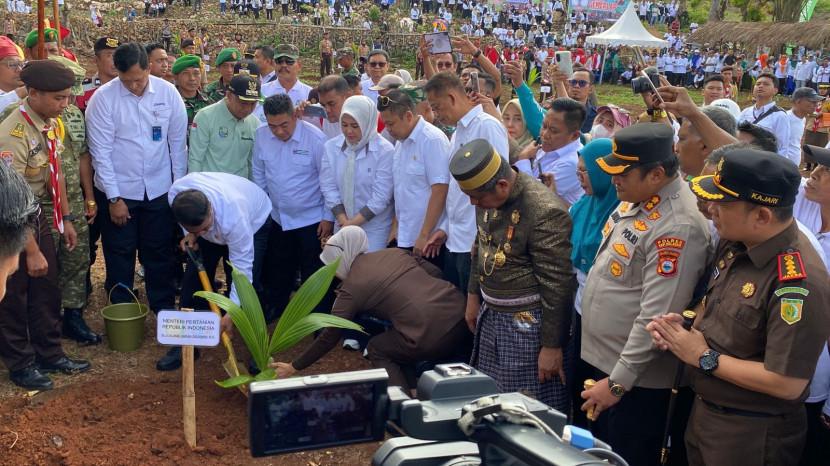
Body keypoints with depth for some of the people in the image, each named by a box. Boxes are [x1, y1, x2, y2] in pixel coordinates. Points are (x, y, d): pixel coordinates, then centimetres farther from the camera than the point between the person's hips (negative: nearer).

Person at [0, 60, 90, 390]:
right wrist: (32, 250, -24)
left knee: (47, 289, 15)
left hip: (38, 215, 8)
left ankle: (49, 354, 31)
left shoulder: (52, 124, -2)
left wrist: (66, 219, 13)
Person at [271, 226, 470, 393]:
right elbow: (435, 272, 14)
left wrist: (294, 367, 23)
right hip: (460, 310, 7)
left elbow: (329, 337, 12)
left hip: (432, 334, -7)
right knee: (398, 341, 30)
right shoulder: (395, 252, 18)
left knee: (377, 349, 20)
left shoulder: (350, 289, 5)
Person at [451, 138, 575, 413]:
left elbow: (557, 286, -20)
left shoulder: (545, 212, -24)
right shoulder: (488, 198, 2)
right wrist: (473, 295, 21)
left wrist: (551, 346, -16)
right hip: (490, 316, 8)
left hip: (528, 325, -8)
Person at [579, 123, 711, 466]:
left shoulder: (678, 227, -27)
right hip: (599, 358, 9)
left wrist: (618, 381, -21)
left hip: (634, 377, -9)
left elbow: (656, 318, -27)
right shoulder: (636, 199, 3)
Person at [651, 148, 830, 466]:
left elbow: (788, 384, -28)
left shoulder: (797, 282, -29)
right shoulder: (734, 243, -3)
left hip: (750, 435, -7)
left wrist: (705, 357, -20)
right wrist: (686, 329, -6)